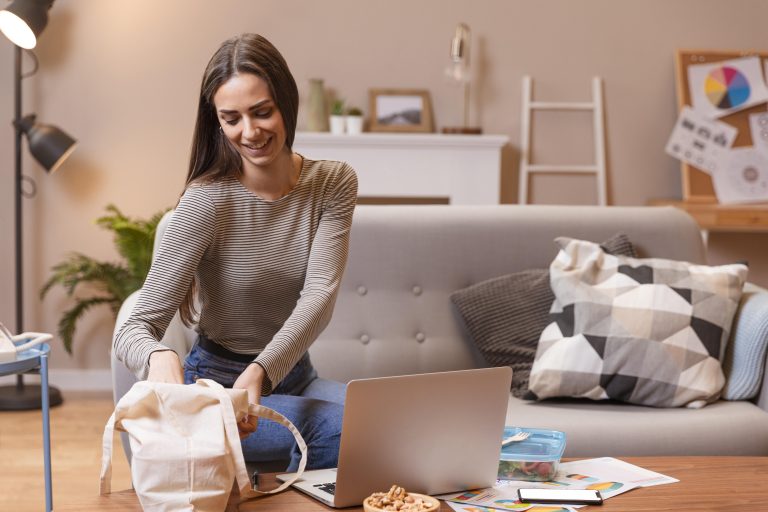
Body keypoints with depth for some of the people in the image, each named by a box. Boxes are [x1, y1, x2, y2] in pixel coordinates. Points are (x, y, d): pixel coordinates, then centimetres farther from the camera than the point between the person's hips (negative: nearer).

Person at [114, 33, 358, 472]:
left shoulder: (333, 184, -5)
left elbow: (320, 293, -18)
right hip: (215, 383, -4)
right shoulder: (206, 201, -17)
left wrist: (260, 372, -37)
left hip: (293, 374, 4)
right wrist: (160, 357, -45)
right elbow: (134, 330, -19)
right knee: (334, 427, -30)